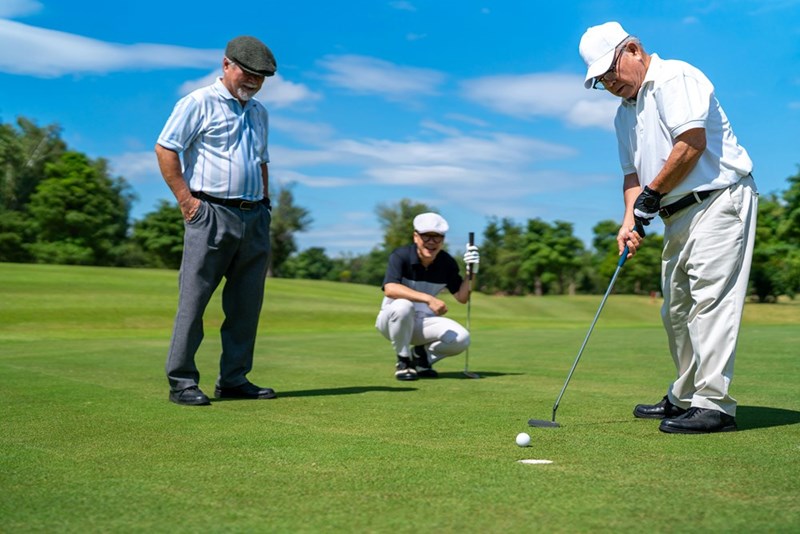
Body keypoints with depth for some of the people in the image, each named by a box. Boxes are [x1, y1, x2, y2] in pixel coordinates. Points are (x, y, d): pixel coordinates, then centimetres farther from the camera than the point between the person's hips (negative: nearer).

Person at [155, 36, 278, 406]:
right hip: (211, 214, -7)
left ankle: (234, 380, 16)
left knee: (247, 304, 7)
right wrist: (186, 199, -12)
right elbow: (164, 148, -6)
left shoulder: (259, 112, 21)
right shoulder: (199, 103, -1)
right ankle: (182, 382, 1)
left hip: (254, 218, 7)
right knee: (193, 300, -5)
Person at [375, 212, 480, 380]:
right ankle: (403, 361, -14)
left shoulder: (447, 263, -6)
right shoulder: (401, 256, -19)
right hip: (393, 319, -4)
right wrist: (428, 299, -43)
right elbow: (390, 289, -36)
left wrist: (471, 272, -17)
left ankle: (421, 355, 9)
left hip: (424, 321, 4)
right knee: (403, 306, -39)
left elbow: (462, 297, 0)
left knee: (461, 339, -21)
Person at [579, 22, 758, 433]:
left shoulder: (674, 78, -10)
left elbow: (692, 142, -20)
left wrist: (652, 194, -12)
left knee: (709, 301, -14)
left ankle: (713, 404, -12)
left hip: (718, 199, -10)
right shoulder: (625, 113, 18)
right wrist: (630, 219, 0)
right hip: (679, 214, 10)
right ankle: (684, 398, 22)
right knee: (676, 309, 12)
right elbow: (633, 173, 17)